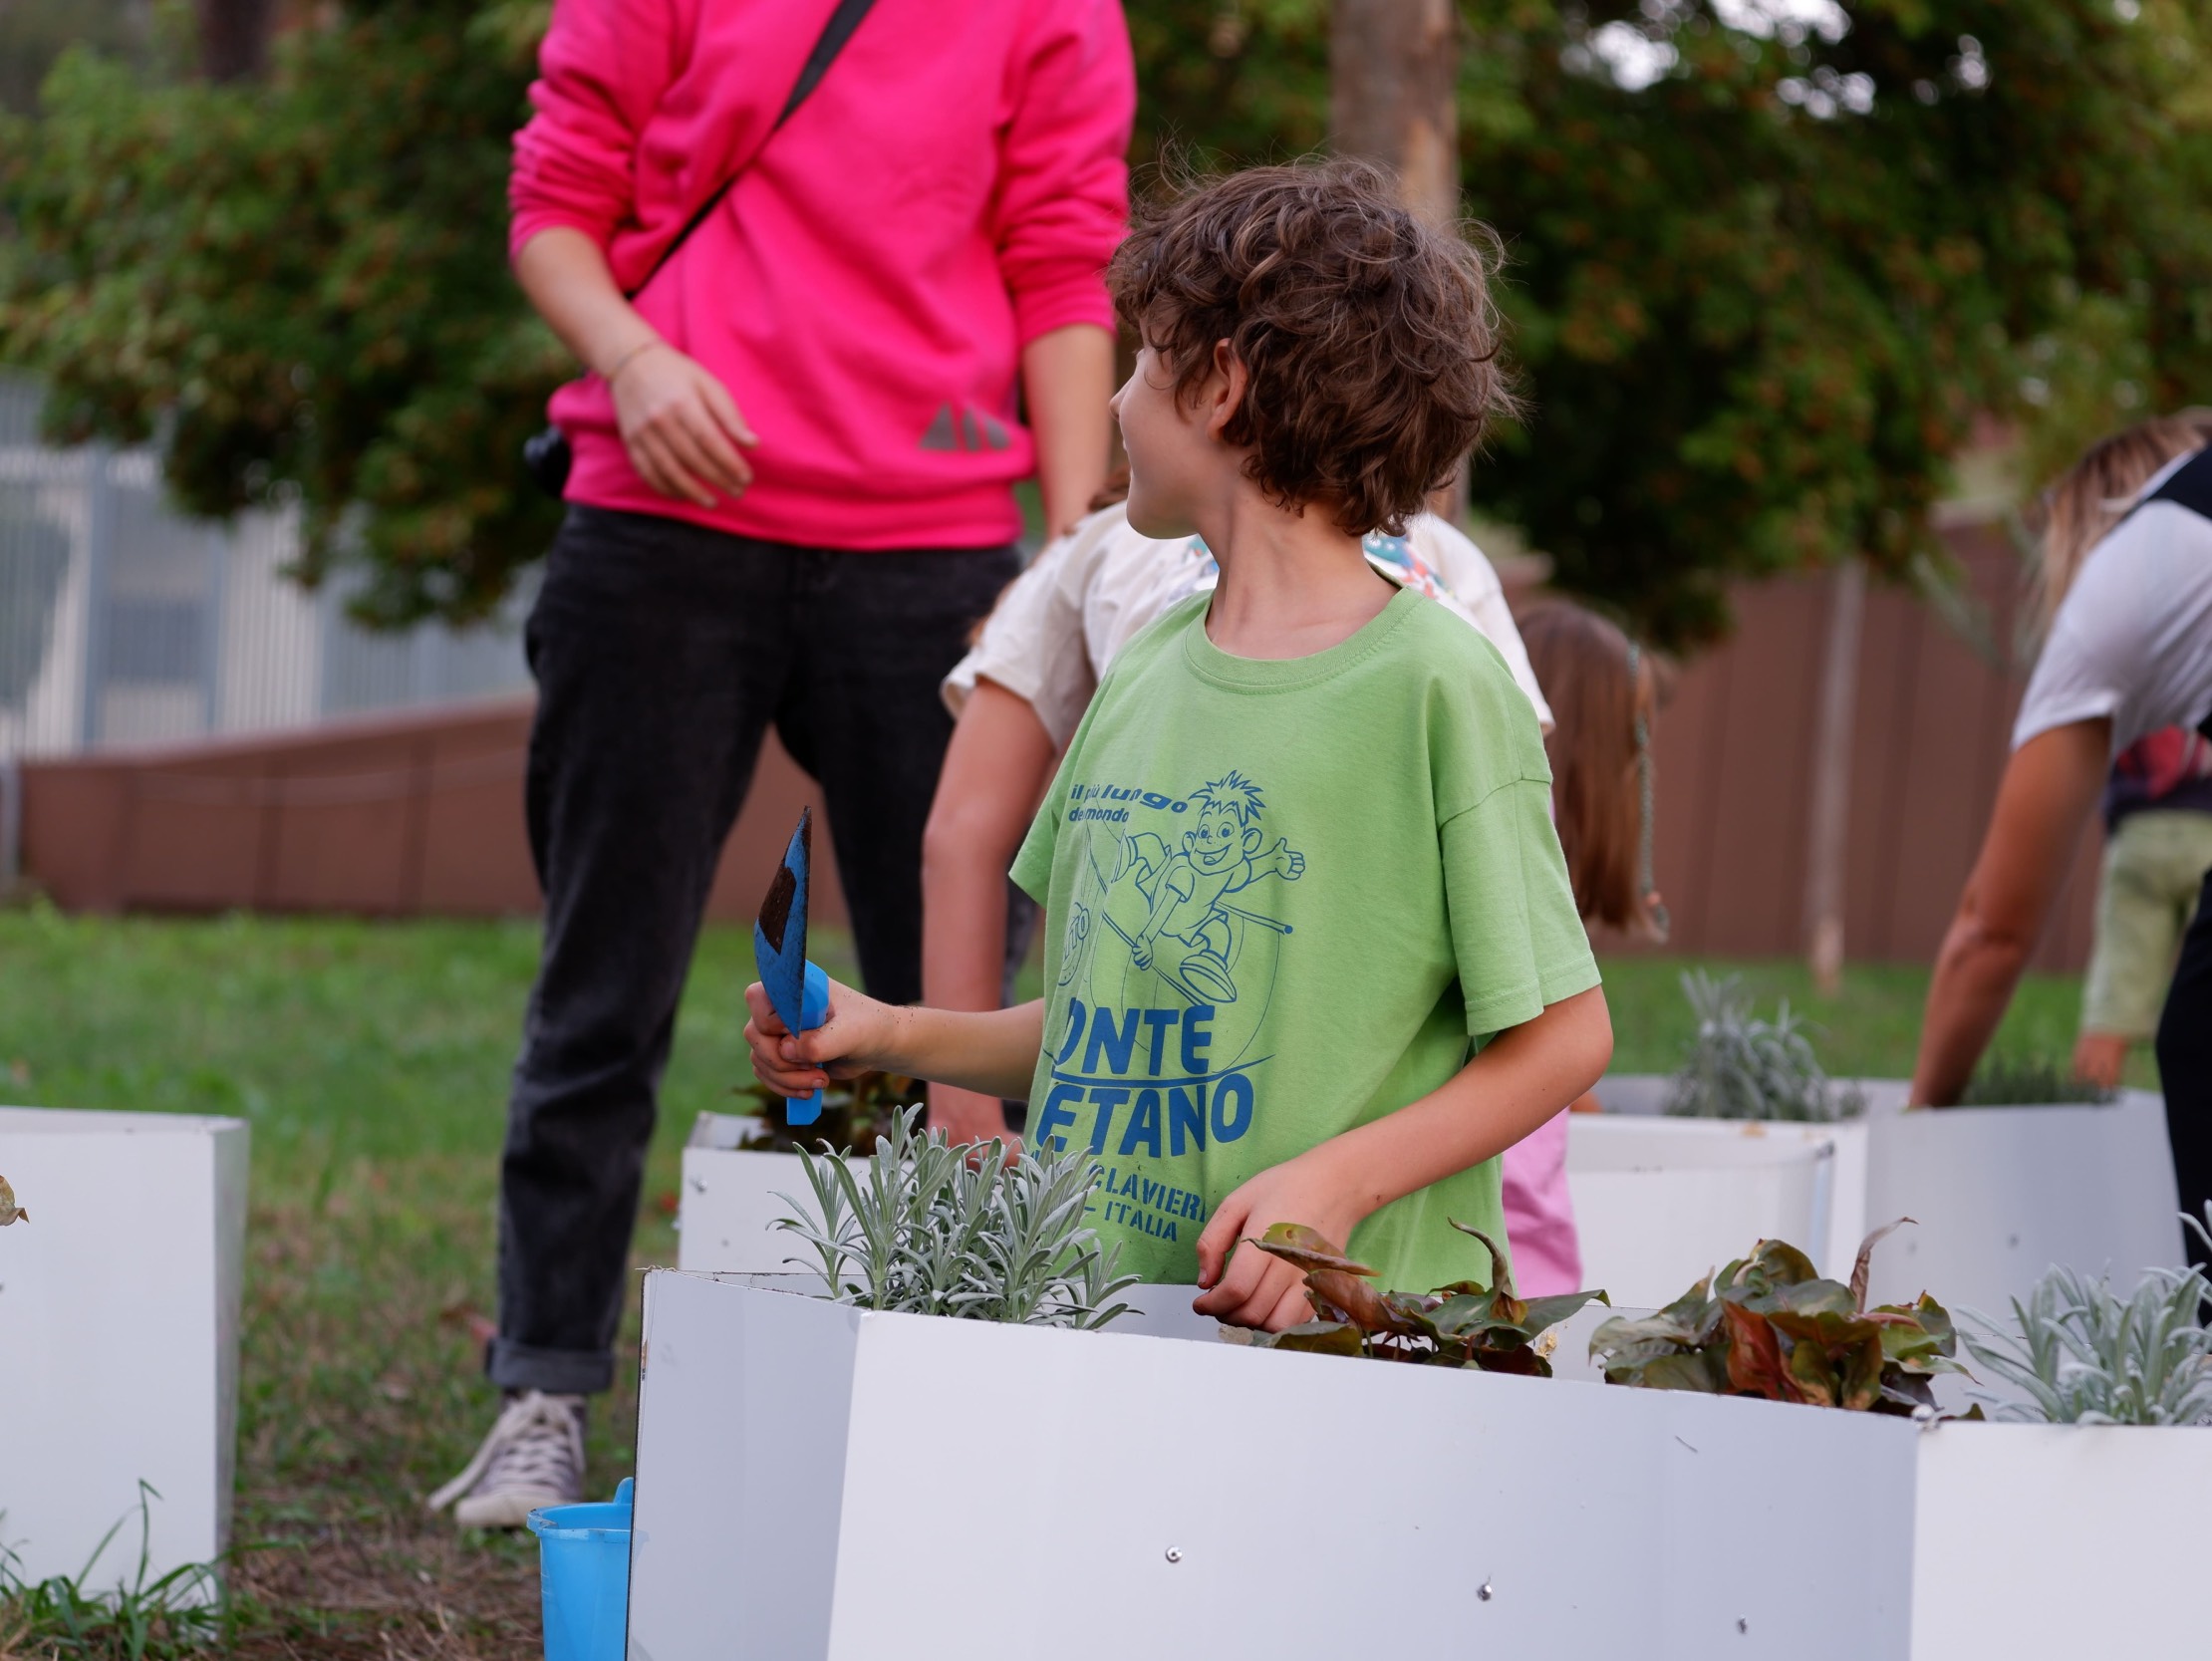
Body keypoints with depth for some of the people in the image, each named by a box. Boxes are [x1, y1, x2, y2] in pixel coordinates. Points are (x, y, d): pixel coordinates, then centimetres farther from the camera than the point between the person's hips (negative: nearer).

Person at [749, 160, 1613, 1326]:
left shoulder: (1433, 683, -6)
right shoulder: (1147, 670, 15)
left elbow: (1565, 1038, -5)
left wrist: (1339, 1182, -15)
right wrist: (893, 1036, 11)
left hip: (1333, 1326, -6)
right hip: (1089, 1313, 6)